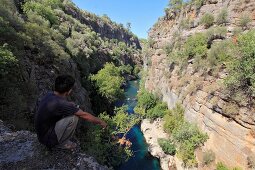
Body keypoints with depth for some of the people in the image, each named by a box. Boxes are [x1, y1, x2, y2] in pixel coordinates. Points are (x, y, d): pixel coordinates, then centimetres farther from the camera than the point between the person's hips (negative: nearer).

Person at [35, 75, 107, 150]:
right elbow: (84, 115, -21)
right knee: (73, 117, -25)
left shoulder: (49, 95, -5)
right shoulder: (59, 103, -31)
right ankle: (62, 143, 0)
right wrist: (101, 122, -8)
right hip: (48, 139, -8)